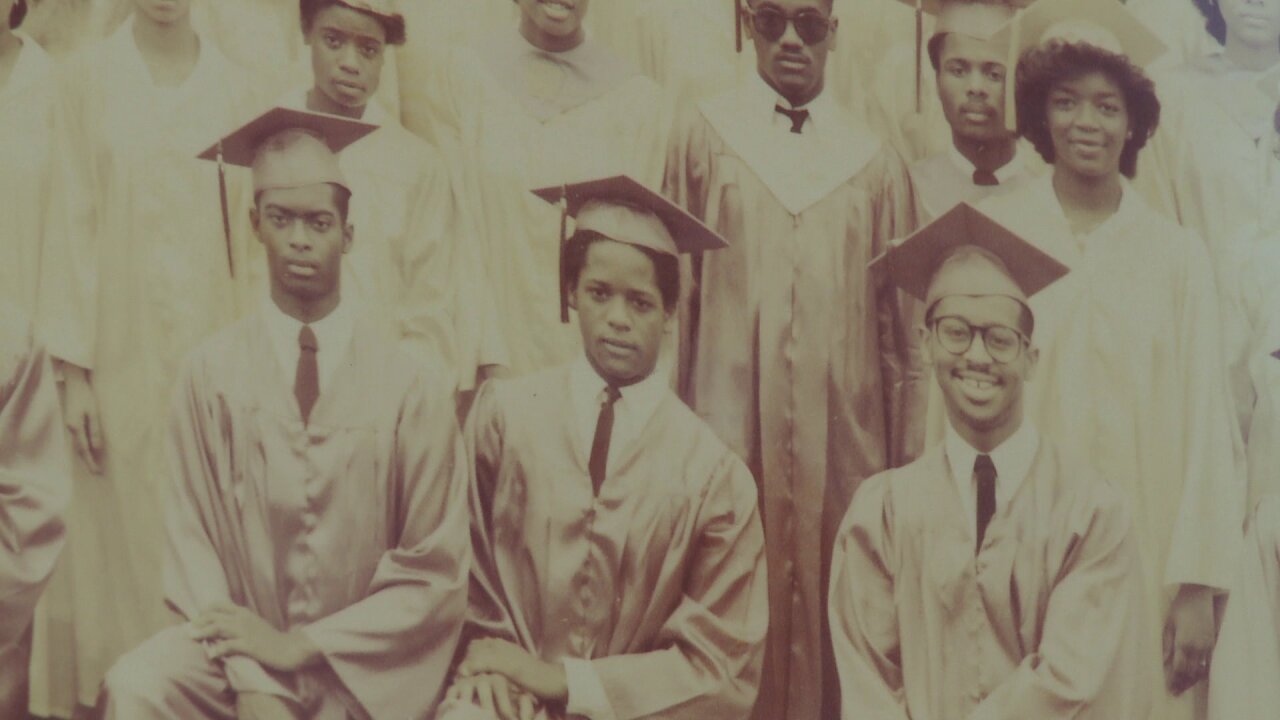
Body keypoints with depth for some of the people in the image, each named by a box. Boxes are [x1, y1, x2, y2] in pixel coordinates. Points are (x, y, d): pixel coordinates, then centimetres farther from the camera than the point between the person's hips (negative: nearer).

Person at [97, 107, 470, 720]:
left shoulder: (412, 387, -6)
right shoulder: (212, 374, -4)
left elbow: (437, 572, -2)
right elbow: (192, 542, -1)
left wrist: (299, 646, -8)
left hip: (365, 662, -1)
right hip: (239, 641, 1)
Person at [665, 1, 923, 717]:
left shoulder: (876, 161, 10)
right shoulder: (705, 132, 7)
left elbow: (900, 319, 11)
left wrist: (906, 464, 6)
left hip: (843, 434, 1)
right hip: (730, 417, -1)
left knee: (834, 609, 1)